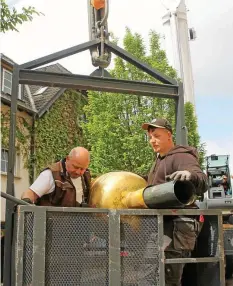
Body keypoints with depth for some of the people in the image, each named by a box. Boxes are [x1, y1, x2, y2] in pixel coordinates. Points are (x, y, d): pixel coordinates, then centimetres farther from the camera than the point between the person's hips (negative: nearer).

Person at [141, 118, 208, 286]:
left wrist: (191, 175, -49)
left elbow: (202, 184, -28)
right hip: (163, 224, 10)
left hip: (177, 224, -10)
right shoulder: (160, 159, 21)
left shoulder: (181, 156, -10)